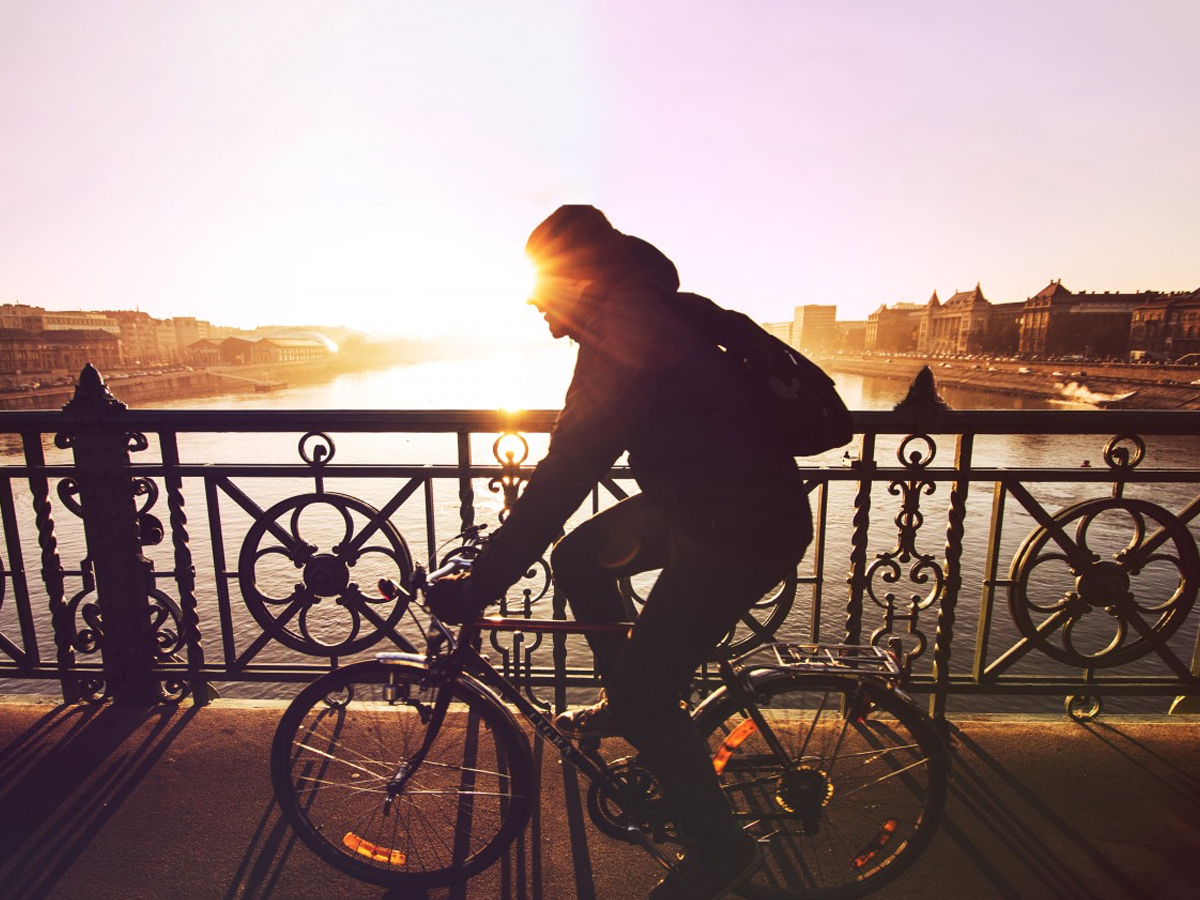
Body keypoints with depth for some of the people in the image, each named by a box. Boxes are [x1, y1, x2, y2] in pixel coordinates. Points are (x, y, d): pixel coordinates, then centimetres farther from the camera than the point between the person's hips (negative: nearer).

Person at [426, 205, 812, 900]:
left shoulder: (623, 347, -23)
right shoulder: (643, 315, 9)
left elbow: (563, 481, -27)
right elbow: (575, 457, 20)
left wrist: (477, 588, -20)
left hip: (743, 533, -10)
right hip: (698, 499, 10)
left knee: (644, 693, -4)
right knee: (578, 559, 14)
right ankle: (629, 703, 32)